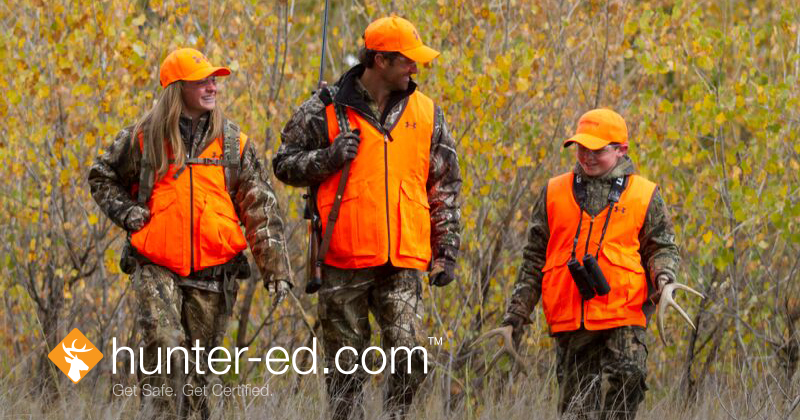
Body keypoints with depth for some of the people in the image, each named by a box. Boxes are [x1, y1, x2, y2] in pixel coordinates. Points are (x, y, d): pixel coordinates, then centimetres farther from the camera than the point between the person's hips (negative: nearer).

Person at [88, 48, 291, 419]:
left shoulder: (233, 142, 6)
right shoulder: (144, 137, 2)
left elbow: (260, 209, 6)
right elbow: (102, 177, 17)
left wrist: (275, 267, -1)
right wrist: (128, 214, 0)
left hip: (213, 273, 2)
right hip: (156, 269, -2)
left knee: (197, 367, 8)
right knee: (164, 347, -20)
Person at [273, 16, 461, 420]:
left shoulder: (426, 114, 11)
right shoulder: (325, 110, 1)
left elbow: (445, 188, 16)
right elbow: (285, 164, 6)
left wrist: (446, 251, 10)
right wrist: (328, 159, -12)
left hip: (403, 264, 2)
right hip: (344, 264, -2)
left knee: (409, 361, -11)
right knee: (346, 369, 3)